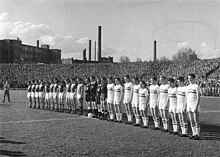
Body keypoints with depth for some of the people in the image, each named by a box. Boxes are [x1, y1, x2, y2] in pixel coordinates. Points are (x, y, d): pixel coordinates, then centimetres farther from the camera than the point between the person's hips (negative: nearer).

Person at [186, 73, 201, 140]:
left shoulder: (196, 86, -7)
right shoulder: (188, 87, 13)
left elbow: (198, 97, -11)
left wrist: (196, 106, -17)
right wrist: (186, 106, 13)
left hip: (195, 105, -7)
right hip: (189, 105, 7)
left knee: (196, 121, -3)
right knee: (191, 121, 9)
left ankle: (197, 135, 3)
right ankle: (194, 134, 16)